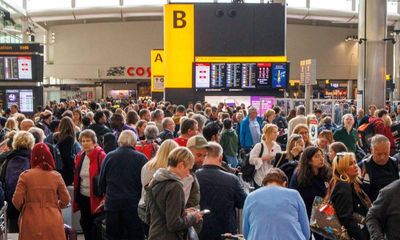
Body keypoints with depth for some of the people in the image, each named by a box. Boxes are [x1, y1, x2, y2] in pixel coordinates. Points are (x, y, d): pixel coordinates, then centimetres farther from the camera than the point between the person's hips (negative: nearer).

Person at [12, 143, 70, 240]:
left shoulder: (25, 175, -5)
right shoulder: (56, 176, -2)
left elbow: (17, 201, -6)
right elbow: (65, 200, 1)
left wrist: (22, 209, 15)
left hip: (31, 222, 0)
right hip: (52, 223, 1)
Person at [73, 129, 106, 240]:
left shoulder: (100, 156, -14)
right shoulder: (79, 156, 7)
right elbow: (77, 178, 12)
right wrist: (76, 195, 8)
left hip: (95, 198, -6)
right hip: (83, 197, 6)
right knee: (85, 224, 17)